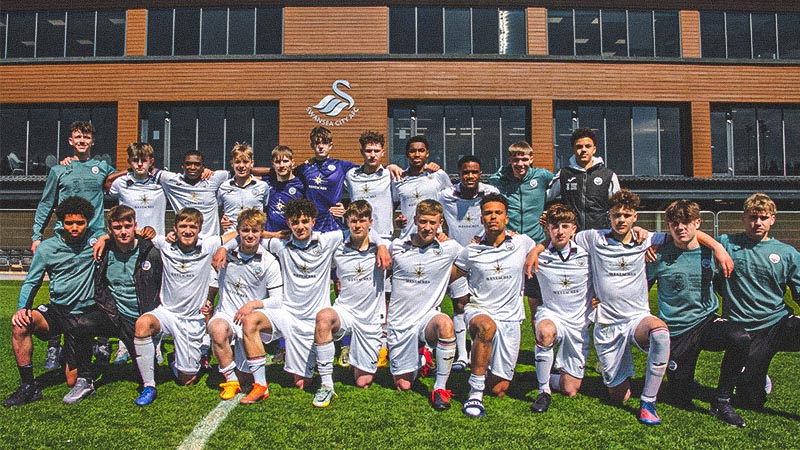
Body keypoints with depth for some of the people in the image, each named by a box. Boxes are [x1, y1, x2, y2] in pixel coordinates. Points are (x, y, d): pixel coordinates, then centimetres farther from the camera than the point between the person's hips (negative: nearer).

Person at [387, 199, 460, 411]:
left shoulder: (450, 249, -3)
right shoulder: (397, 246, -2)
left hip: (428, 317, -1)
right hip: (399, 322, 1)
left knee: (445, 323, -38)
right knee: (404, 385, 5)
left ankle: (440, 387, -19)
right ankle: (418, 359, 40)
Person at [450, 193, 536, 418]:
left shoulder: (523, 243, 3)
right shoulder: (471, 252, 2)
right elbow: (446, 277, 11)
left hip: (510, 318, 2)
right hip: (479, 310, -1)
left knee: (499, 389, 1)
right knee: (487, 326, -41)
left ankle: (491, 370, 37)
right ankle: (475, 393, -30)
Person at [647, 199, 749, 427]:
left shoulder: (711, 251, 0)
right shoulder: (660, 256, -8)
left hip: (708, 322, 2)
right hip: (676, 330, -2)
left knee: (741, 338, -33)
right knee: (682, 400, 1)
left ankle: (721, 401, -13)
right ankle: (683, 378, 40)